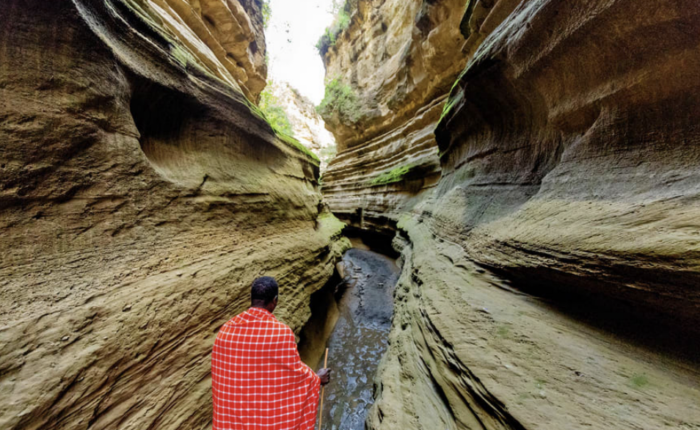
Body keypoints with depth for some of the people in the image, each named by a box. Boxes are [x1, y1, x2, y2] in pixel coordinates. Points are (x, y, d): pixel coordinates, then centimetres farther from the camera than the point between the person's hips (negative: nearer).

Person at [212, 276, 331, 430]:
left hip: (233, 414, 5)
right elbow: (295, 371, -14)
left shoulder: (226, 330, -8)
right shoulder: (281, 332, -24)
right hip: (272, 416, -4)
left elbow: (220, 374, 5)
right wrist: (317, 378, 6)